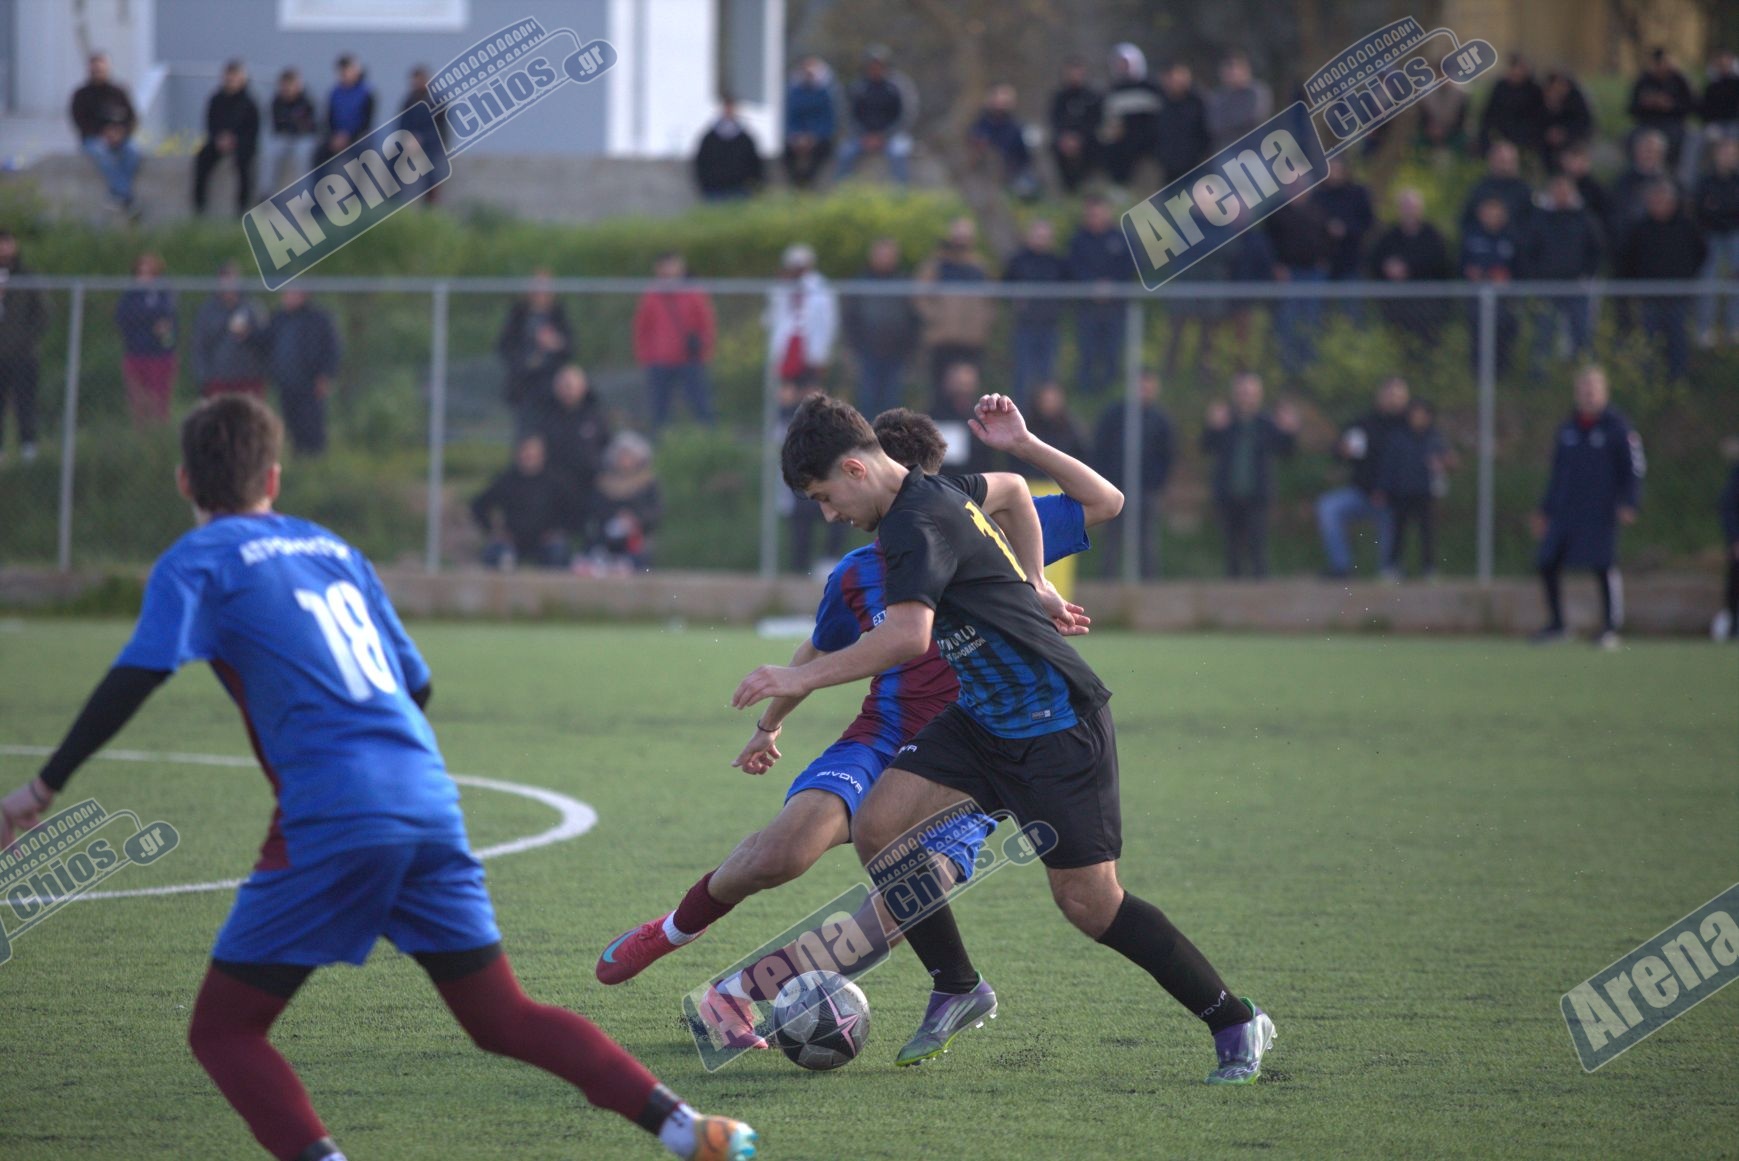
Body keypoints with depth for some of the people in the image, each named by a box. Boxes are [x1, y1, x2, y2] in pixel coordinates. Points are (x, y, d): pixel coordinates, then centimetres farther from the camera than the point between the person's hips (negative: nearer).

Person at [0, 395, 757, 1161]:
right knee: (505, 1022, 16)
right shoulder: (332, 550, 22)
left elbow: (137, 675, -11)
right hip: (430, 803, 6)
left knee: (223, 1032, 3)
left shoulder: (198, 562, 3)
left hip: (332, 823, -6)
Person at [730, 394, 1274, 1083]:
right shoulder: (938, 492, 8)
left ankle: (1237, 1024, 7)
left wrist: (802, 679, -31)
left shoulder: (918, 525, -21)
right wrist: (1033, 588, 27)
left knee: (1086, 900, -7)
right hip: (985, 717, 10)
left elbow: (907, 636, -36)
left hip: (1058, 727, -10)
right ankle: (956, 989, 8)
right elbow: (1011, 491, 30)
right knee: (877, 825, -4)